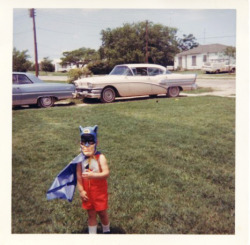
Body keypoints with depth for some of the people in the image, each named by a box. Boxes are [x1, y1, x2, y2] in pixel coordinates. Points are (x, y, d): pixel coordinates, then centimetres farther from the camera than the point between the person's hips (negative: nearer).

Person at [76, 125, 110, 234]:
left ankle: (106, 231, 38)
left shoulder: (100, 158, -16)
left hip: (100, 191, -2)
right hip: (87, 192, 3)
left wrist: (93, 175, -39)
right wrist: (81, 190, -8)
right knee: (91, 215, 15)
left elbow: (106, 173, -26)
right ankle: (92, 233, 31)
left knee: (102, 213, 13)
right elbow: (78, 176, -4)